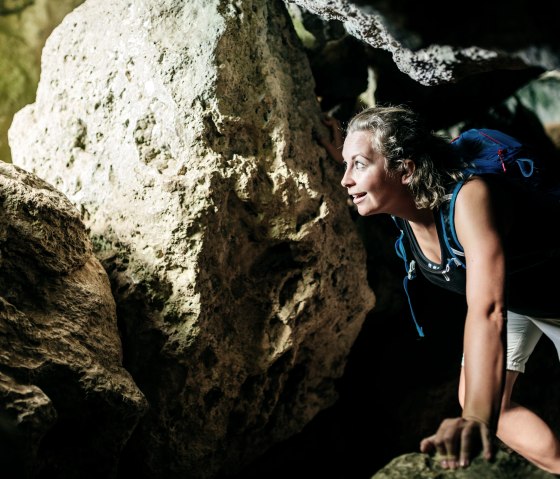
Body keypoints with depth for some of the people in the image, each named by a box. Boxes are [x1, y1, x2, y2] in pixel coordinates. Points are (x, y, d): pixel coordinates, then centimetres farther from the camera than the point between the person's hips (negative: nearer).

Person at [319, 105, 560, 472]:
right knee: (472, 399, 2)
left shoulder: (470, 197, -43)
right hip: (510, 300, 7)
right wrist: (345, 158, -9)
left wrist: (478, 421, -68)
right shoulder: (401, 198, -22)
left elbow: (488, 310, -56)